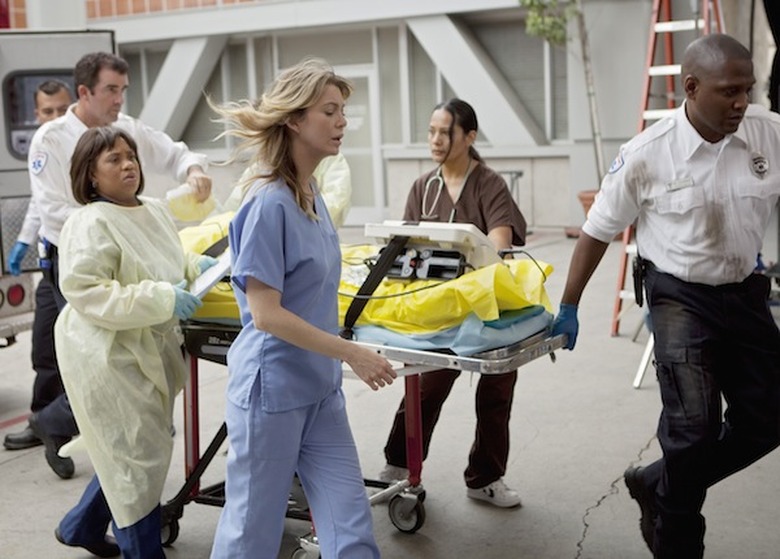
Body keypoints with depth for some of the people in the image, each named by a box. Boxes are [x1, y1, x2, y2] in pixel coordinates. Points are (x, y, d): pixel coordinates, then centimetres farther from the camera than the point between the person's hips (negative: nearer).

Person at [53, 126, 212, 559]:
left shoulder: (156, 211, 8)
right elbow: (85, 293, -25)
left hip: (150, 352, 9)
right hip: (107, 358, -9)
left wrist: (195, 266, 4)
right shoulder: (89, 225, -18)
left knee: (127, 453, 19)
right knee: (138, 457, -1)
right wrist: (162, 300, -28)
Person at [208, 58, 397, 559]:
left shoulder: (311, 194, 6)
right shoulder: (270, 203, -19)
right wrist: (352, 353, -18)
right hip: (271, 389, -8)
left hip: (320, 390, 8)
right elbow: (266, 314, -21)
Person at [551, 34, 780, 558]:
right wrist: (568, 307, 0)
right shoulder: (647, 154, -15)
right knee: (694, 425, -11)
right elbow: (597, 232, -4)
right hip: (682, 297, -4)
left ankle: (657, 487, 30)